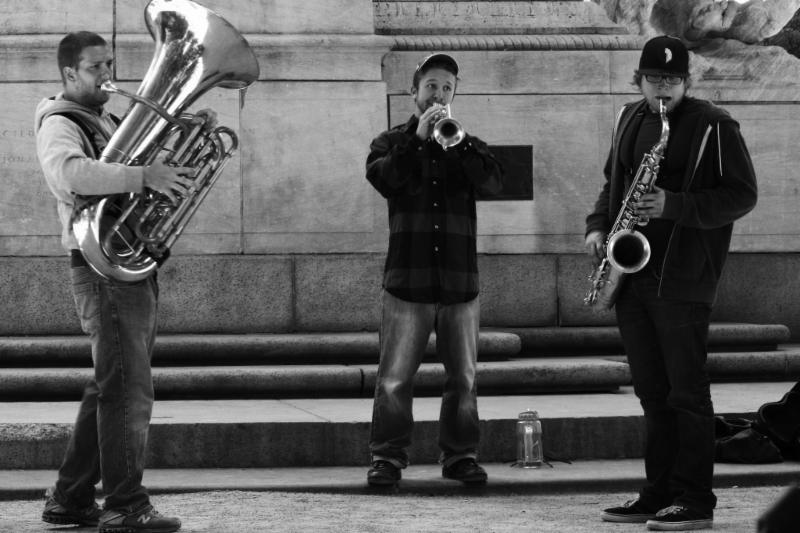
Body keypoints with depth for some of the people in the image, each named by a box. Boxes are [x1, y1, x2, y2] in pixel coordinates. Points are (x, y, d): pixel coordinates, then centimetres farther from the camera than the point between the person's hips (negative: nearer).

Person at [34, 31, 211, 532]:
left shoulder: (111, 123, 22)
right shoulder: (60, 125, -7)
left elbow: (163, 161, 25)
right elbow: (69, 173, -29)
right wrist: (143, 176, -36)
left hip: (138, 266, 9)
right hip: (105, 268, -9)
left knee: (110, 388, 12)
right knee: (129, 389, -13)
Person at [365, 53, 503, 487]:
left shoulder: (466, 146, 15)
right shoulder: (391, 142, 11)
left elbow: (493, 181, -5)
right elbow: (382, 179, -10)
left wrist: (457, 141, -18)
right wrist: (418, 139, -16)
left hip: (459, 281, 2)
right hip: (408, 280, -2)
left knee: (463, 378, 5)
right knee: (394, 379, -4)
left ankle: (461, 456, 14)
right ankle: (387, 458, 2)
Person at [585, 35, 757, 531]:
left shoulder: (713, 126, -6)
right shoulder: (630, 120, 14)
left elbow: (742, 194, -10)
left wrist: (675, 206, -20)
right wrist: (598, 225, 8)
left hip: (682, 280, -7)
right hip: (631, 275, 7)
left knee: (687, 392, -5)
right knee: (652, 392, 10)